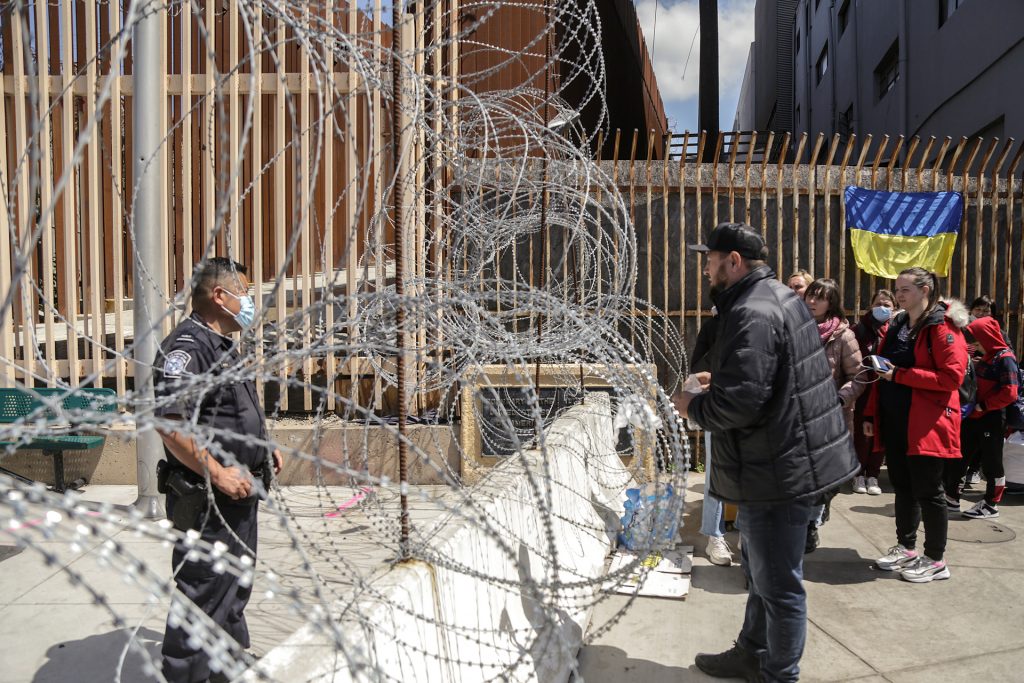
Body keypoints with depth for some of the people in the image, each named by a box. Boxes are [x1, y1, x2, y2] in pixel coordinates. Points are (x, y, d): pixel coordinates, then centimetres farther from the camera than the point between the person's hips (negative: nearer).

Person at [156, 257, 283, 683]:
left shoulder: (224, 346, 15)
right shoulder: (186, 346, -19)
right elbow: (169, 422, -28)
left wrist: (262, 446, 16)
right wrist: (217, 472, -27)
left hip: (238, 493, 11)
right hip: (206, 499, -11)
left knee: (237, 582, 23)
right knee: (203, 592, -1)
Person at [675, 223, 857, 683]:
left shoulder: (751, 315, -22)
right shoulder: (777, 296, 12)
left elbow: (737, 404, -29)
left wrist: (693, 406, -10)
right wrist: (718, 381, 13)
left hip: (779, 471, -11)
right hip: (785, 460, 11)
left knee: (777, 582, 5)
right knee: (760, 570, 24)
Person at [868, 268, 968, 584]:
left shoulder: (943, 326, -11)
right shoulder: (896, 325, 13)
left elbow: (953, 376, -20)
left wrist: (900, 375, -21)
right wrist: (873, 413, 11)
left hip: (925, 424, -8)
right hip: (894, 422, 8)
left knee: (927, 490, 1)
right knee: (902, 486, 16)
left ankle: (935, 560, 15)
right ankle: (906, 548, 29)